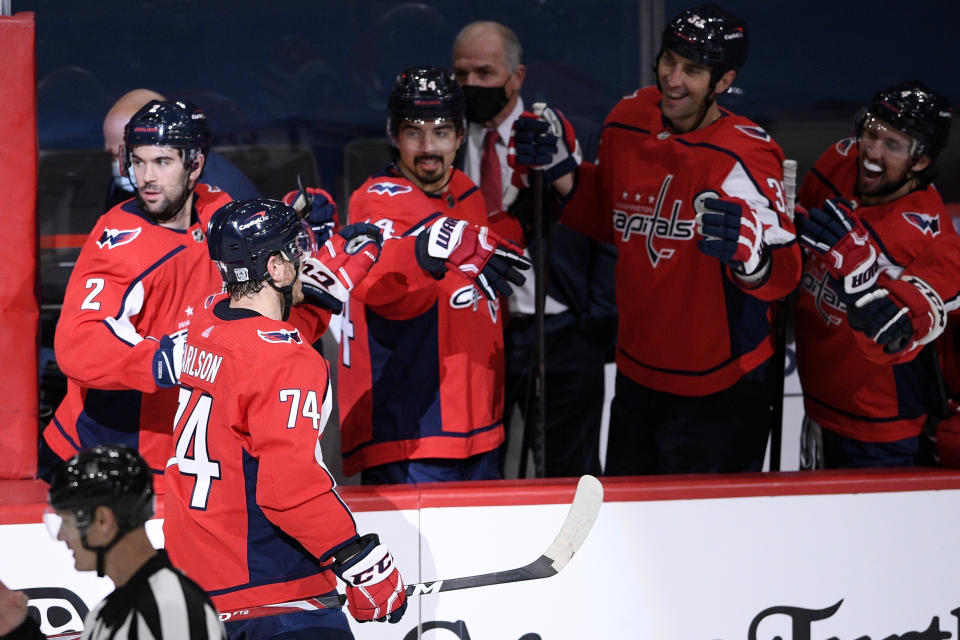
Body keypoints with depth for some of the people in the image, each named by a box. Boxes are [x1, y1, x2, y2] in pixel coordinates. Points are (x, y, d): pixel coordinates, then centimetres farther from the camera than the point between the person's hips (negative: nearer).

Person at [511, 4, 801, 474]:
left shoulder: (744, 157, -20)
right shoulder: (627, 123, -1)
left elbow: (782, 274, -26)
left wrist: (744, 251, -47)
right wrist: (559, 169, 3)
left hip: (718, 390, -6)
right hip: (638, 375, 7)